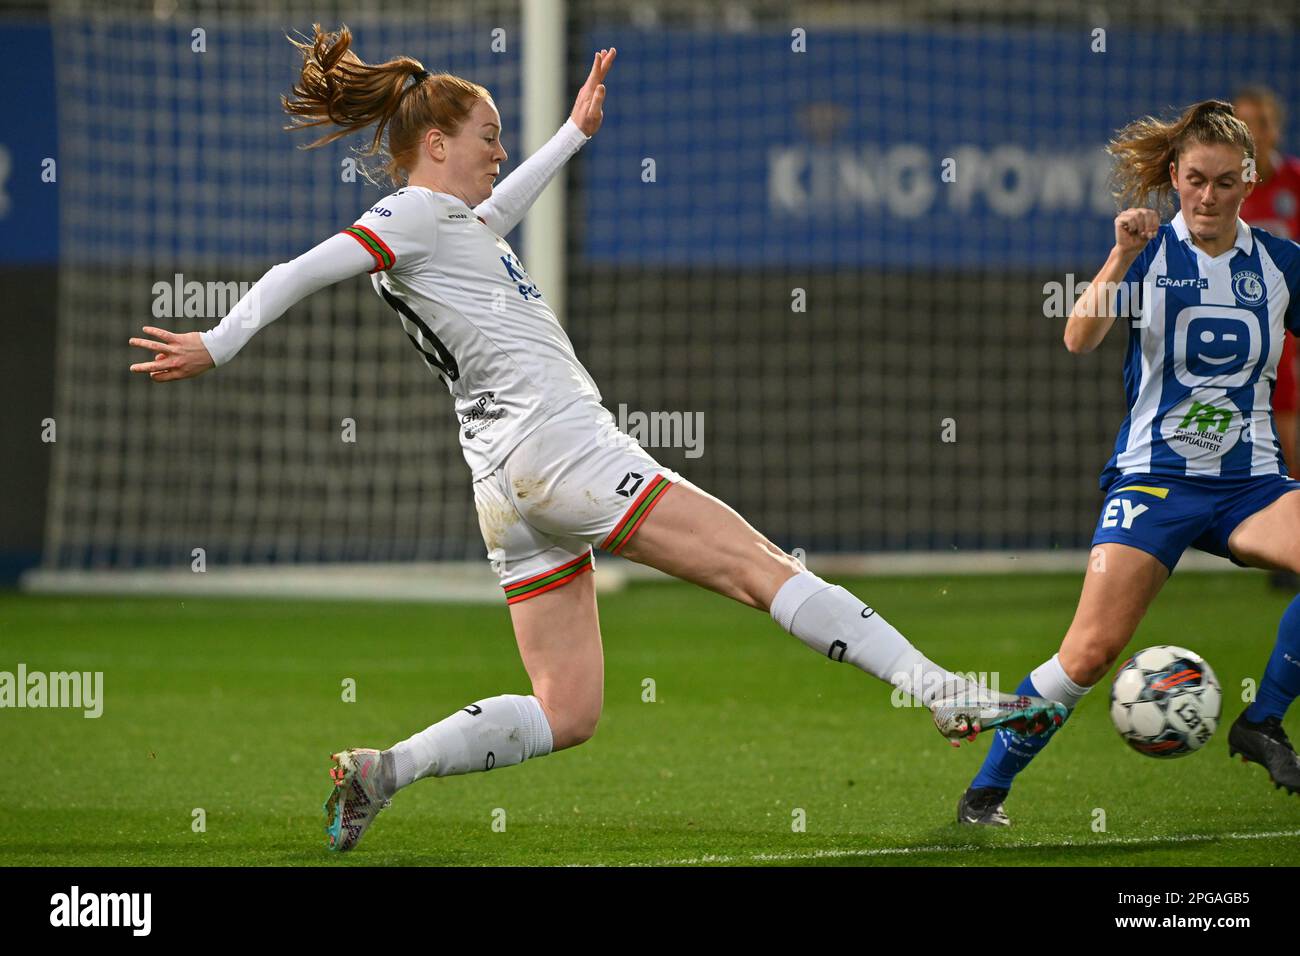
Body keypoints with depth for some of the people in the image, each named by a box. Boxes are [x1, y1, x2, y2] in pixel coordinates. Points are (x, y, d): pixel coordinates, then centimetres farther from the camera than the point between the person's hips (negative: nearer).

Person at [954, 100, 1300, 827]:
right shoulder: (1151, 250, -2)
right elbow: (1080, 339, -17)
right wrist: (1122, 257, -28)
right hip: (1155, 474, -2)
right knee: (1093, 650, -14)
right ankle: (989, 787, 3)